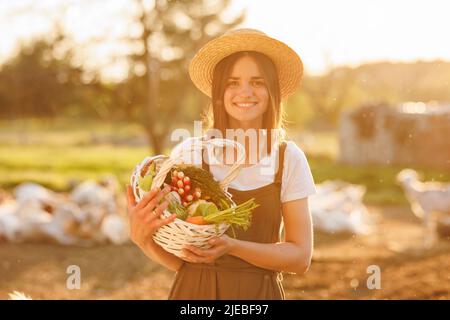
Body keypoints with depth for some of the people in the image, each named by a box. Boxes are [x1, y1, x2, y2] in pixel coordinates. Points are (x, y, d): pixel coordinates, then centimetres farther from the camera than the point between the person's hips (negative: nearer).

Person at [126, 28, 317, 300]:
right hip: (195, 289, -1)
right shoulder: (188, 153, -9)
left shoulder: (289, 158, -5)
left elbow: (301, 258, -7)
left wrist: (232, 246, -21)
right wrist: (142, 236, -24)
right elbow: (177, 260, -4)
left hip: (261, 292, 1)